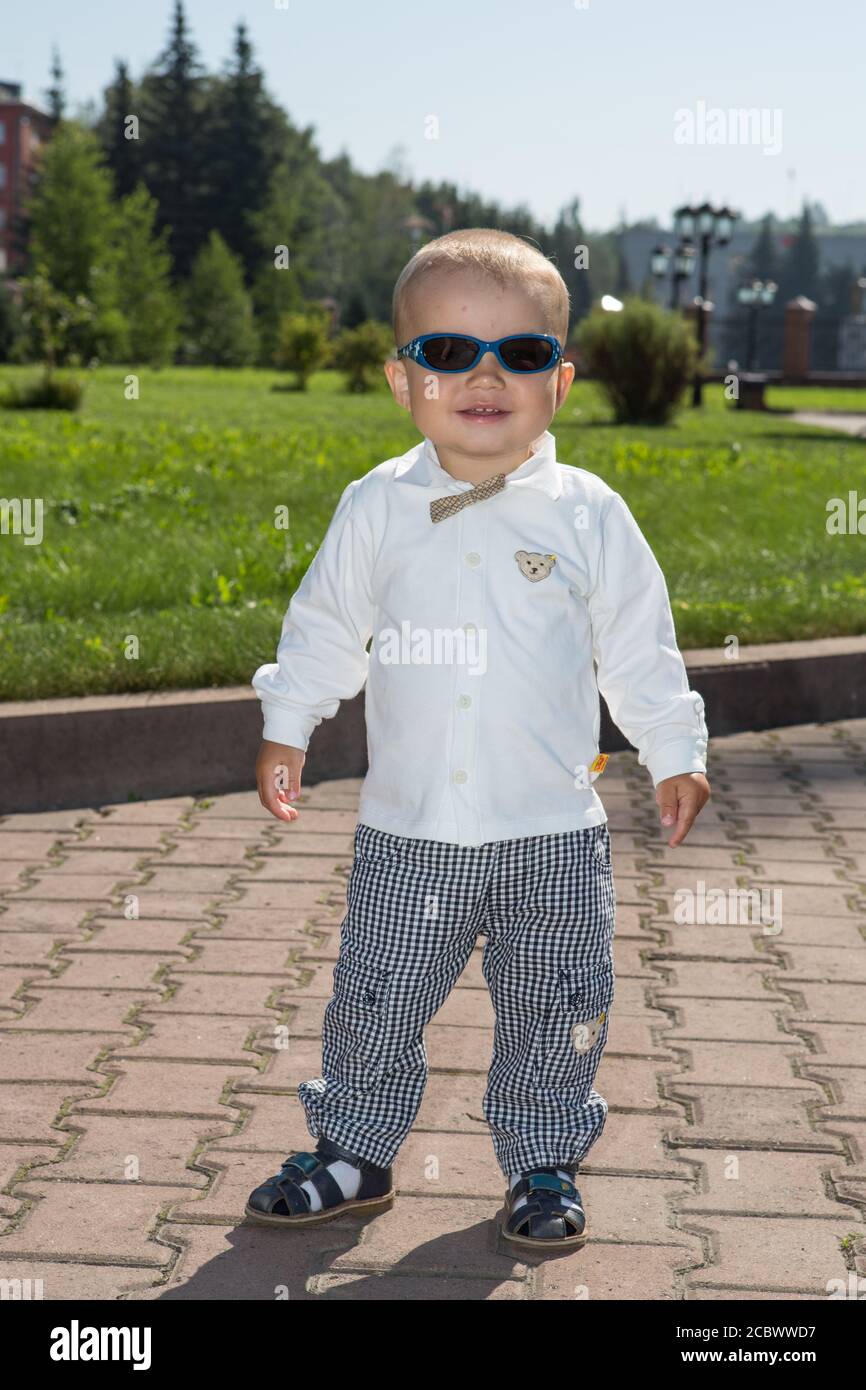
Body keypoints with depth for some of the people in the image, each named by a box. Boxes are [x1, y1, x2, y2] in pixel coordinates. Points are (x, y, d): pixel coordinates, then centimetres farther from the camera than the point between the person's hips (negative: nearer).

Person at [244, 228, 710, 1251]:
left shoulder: (587, 515, -3)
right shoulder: (376, 508, -1)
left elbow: (639, 648, 5)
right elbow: (325, 627, 10)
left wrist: (675, 753, 7)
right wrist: (285, 726, 7)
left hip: (553, 833, 0)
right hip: (406, 832, 1)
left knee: (555, 1012, 9)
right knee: (373, 1003, 8)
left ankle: (543, 1166, 28)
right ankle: (354, 1154, 28)